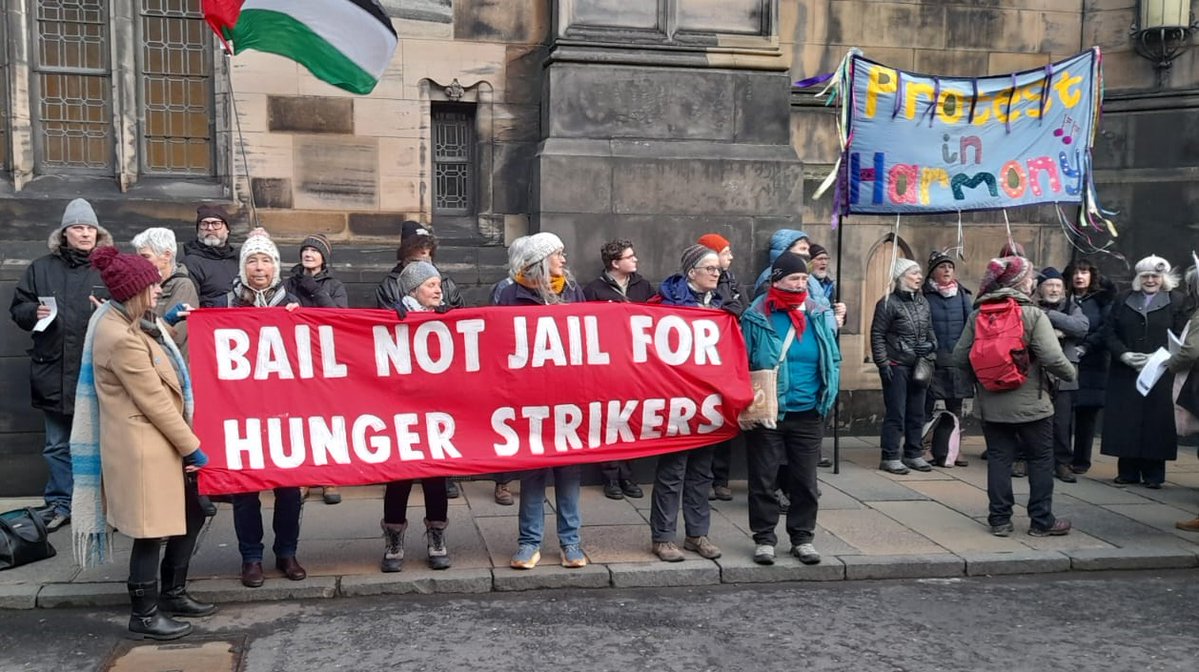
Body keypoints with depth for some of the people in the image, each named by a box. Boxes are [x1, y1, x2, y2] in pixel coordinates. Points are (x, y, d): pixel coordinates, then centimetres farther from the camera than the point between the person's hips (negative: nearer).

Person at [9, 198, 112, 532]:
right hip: (54, 371, 3)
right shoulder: (41, 268, 9)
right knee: (58, 445, 12)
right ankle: (60, 502, 24)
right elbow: (17, 308, 12)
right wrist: (33, 312, -8)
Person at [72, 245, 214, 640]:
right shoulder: (121, 338, -22)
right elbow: (155, 402, -19)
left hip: (157, 441, 10)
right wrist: (192, 447, -14)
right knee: (152, 531, 1)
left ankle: (172, 594, 32)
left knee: (191, 515, 17)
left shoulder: (132, 322, 8)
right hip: (142, 447, -10)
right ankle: (144, 614, 17)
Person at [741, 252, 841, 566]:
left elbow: (833, 359, 10)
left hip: (808, 414, 3)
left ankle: (802, 537, 26)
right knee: (763, 480, 6)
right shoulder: (757, 317, -7)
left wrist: (827, 396, 1)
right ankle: (764, 538, 20)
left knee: (805, 481, 12)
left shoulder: (818, 315, 3)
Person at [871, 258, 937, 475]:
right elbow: (877, 335, -9)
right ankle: (890, 457, 4)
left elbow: (929, 330, 20)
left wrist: (931, 346, 1)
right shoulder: (888, 303, -8)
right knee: (896, 413, -4)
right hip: (897, 366, -6)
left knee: (917, 413, 11)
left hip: (919, 365, 6)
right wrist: (883, 363, -13)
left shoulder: (923, 302, 12)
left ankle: (914, 454, 22)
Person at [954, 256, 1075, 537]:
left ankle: (999, 519, 11)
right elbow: (1052, 358, -19)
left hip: (990, 403, 4)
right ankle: (1042, 521, 15)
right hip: (1030, 403, -4)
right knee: (1041, 459, 10)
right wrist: (1071, 374, 1)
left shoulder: (978, 314, 1)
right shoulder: (1033, 315, -12)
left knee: (998, 458, 10)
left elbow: (960, 357, -1)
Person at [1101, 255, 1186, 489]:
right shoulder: (1123, 302, 13)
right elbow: (1109, 332, 7)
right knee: (1125, 422, 1)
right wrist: (1124, 355, -9)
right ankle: (1127, 471, 8)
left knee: (1156, 422, -3)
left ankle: (1153, 474, 4)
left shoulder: (1176, 303, 6)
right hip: (1125, 373, 2)